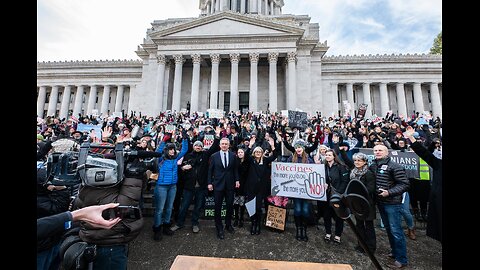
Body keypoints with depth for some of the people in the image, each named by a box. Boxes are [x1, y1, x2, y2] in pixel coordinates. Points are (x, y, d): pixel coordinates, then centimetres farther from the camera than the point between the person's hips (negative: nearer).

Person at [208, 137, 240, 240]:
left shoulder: (233, 155, 1)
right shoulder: (214, 156, -2)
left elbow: (235, 169, 6)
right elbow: (210, 171, 1)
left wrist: (237, 180, 0)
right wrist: (210, 183, -2)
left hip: (230, 185, 1)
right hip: (218, 184, -1)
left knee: (230, 205, 11)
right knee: (218, 207, 8)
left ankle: (228, 224, 36)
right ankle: (219, 228, 27)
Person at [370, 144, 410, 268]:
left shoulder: (395, 166, -12)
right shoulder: (373, 166, 5)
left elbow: (405, 184, -14)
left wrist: (389, 192, -22)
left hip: (393, 203, -6)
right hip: (380, 202, 6)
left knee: (396, 231, 1)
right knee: (388, 229, 18)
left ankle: (401, 260, 16)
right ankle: (395, 252, 35)